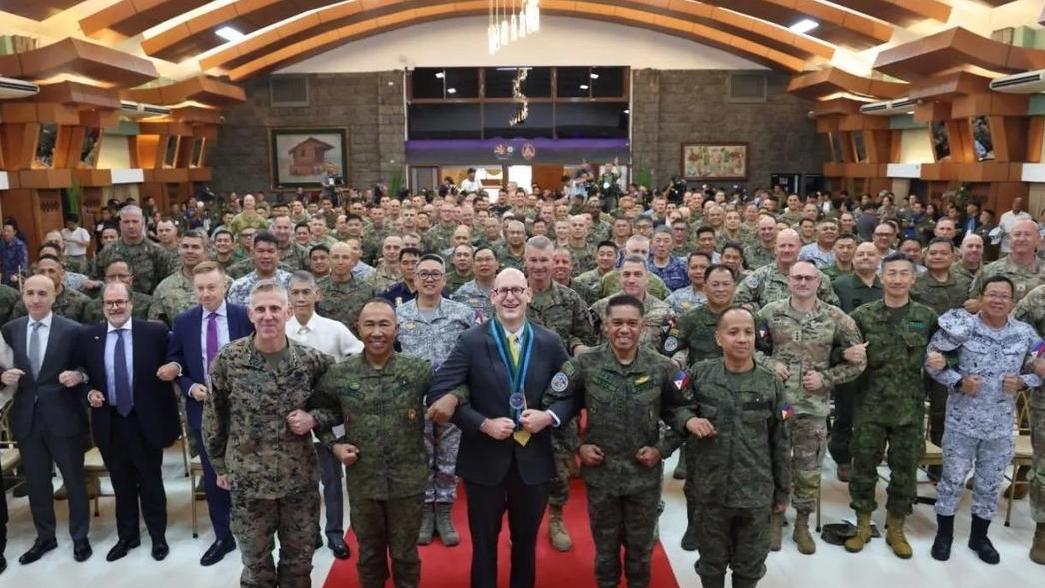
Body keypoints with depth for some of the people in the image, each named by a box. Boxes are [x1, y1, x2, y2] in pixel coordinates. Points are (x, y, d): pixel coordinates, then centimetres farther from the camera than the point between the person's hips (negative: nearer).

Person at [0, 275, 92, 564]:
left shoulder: (72, 330, -7)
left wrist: (78, 375, -24)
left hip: (63, 417, -3)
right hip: (26, 418, 4)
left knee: (74, 479, 10)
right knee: (36, 482, 16)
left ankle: (80, 536, 26)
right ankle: (44, 536, 33)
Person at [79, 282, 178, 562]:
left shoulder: (154, 332, -7)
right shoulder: (88, 337, 1)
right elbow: (83, 375, 9)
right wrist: (89, 392, -8)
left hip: (146, 420, -2)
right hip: (109, 421, 3)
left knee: (151, 482, 11)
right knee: (121, 483, 17)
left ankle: (158, 537, 26)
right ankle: (127, 536, 33)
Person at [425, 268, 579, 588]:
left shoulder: (550, 342, -2)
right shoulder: (471, 342, -9)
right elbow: (438, 393, -12)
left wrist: (551, 415, -14)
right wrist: (483, 424, -19)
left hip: (533, 459, 2)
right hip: (484, 459, -2)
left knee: (526, 541, 19)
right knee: (484, 542, 14)